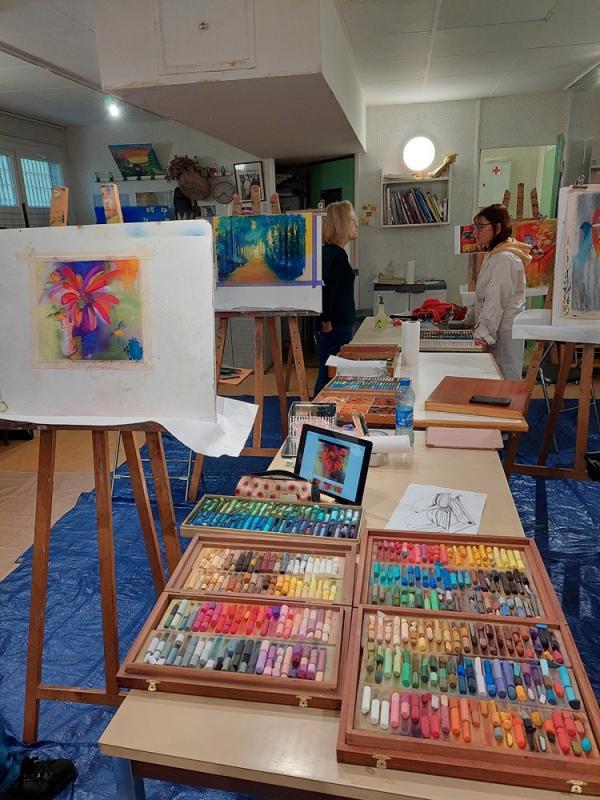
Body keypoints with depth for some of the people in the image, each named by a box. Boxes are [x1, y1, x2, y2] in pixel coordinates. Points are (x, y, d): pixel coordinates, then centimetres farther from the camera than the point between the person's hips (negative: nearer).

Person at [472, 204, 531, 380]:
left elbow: (496, 301, -23)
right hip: (496, 330, 10)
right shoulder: (493, 255, 16)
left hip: (505, 333, -10)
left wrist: (483, 334, -26)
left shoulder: (505, 259, -16)